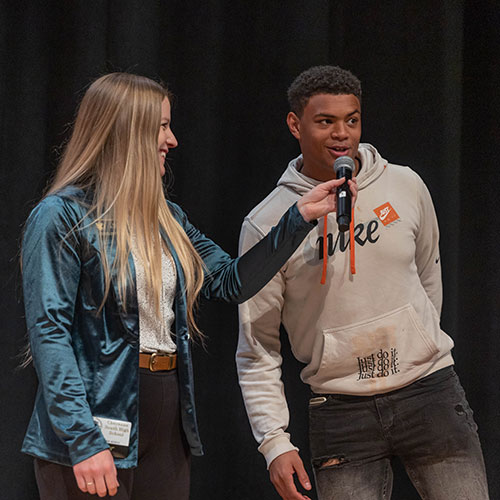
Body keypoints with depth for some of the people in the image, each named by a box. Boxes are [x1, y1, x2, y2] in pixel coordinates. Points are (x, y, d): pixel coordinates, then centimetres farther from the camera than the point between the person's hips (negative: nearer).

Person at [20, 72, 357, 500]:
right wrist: (83, 441, -22)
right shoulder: (62, 216, -9)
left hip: (168, 432, 7)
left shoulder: (167, 218, 15)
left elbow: (232, 281, 15)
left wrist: (300, 218, 9)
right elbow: (49, 332, -15)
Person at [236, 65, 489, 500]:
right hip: (341, 411, -2)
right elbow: (257, 348, -1)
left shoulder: (405, 187, 2)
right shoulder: (265, 225, -5)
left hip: (431, 394, 2)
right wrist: (275, 441, -7)